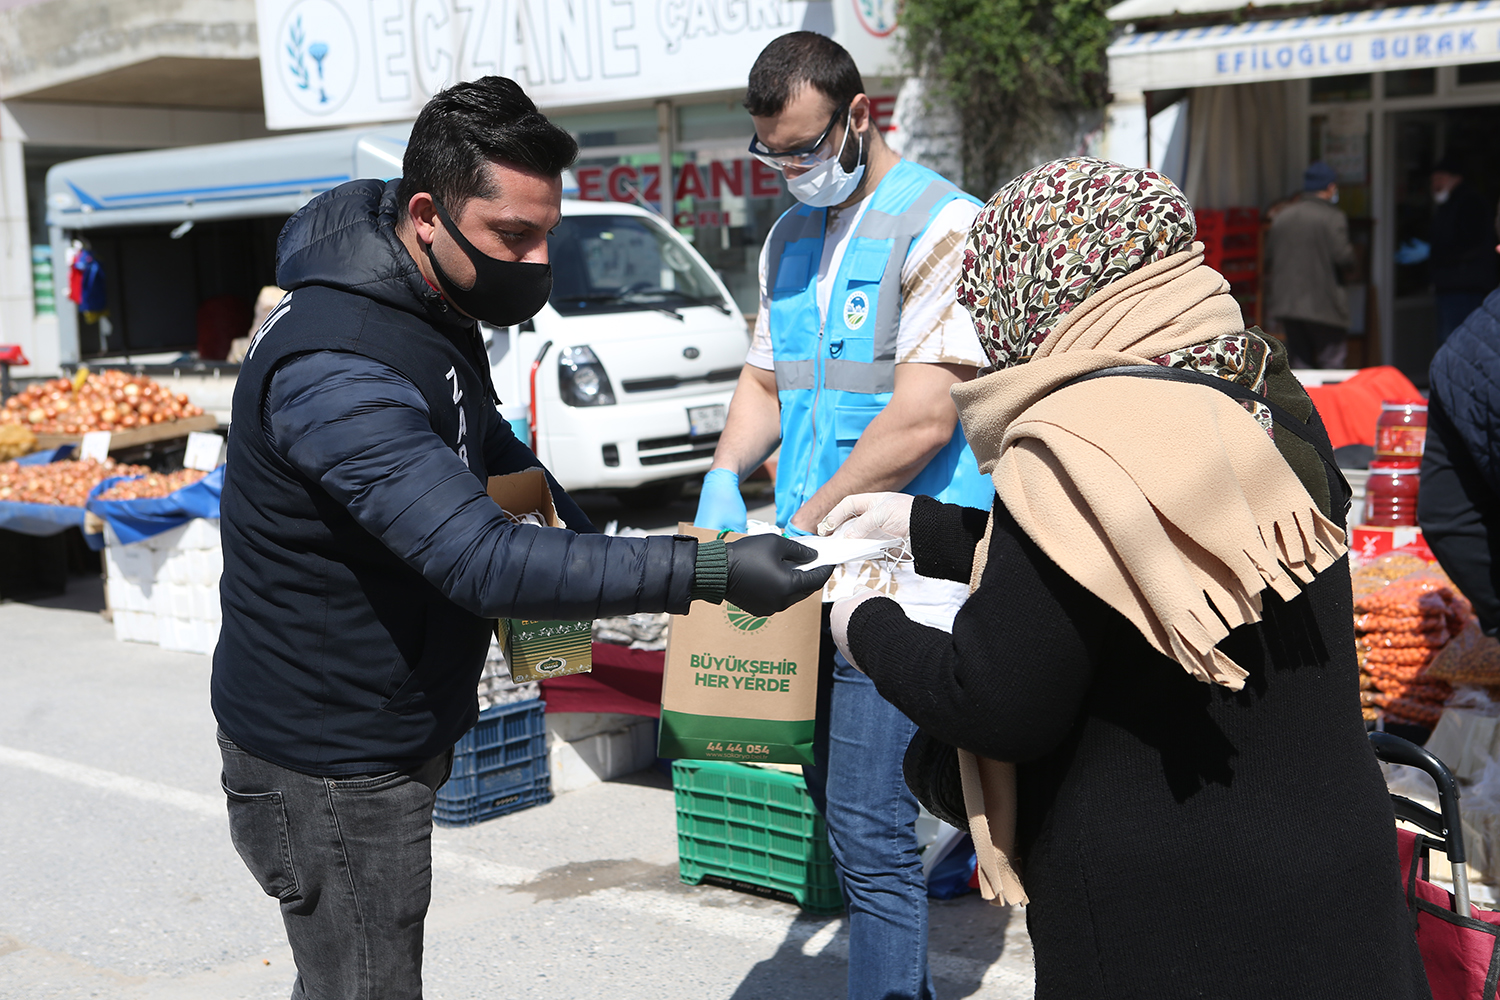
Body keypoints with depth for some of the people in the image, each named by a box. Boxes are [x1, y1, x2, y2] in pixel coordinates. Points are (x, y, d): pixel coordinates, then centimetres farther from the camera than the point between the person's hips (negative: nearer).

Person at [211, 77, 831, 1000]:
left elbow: (483, 440, 22)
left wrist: (579, 532, 6)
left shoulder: (436, 299, 3)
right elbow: (485, 563, -37)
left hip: (394, 733, 9)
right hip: (331, 764, -9)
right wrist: (707, 573, -39)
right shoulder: (335, 369, -30)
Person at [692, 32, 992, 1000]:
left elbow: (921, 420, -18)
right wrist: (725, 477, 3)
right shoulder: (790, 239, 16)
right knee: (835, 790, 15)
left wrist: (803, 524, -14)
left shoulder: (940, 226, -10)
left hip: (902, 572, -8)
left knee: (869, 827, -9)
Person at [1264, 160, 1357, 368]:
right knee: (1331, 364, 1)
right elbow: (1343, 258, -14)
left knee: (1300, 361, 11)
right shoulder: (1334, 218, -8)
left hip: (1286, 302, 6)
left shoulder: (1281, 216, 9)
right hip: (1323, 304, -5)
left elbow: (1269, 259, 10)